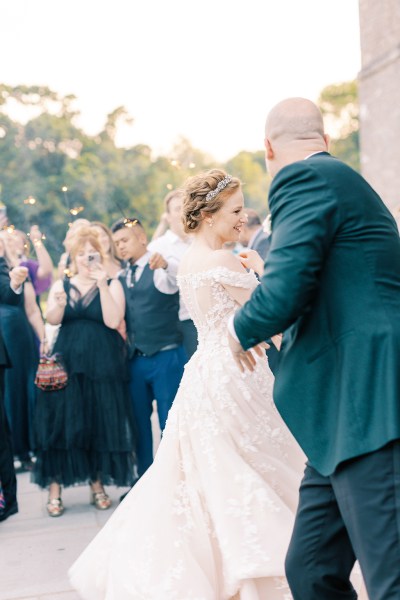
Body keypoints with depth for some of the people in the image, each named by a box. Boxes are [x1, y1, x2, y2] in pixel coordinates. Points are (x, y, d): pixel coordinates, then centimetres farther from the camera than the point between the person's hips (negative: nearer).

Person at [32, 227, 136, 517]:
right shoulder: (61, 285, 10)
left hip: (102, 364, -1)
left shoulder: (112, 284, 4)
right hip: (66, 362, 1)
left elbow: (112, 321, -10)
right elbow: (52, 319, -5)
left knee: (100, 423, 3)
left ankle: (97, 484, 17)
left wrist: (102, 284, -14)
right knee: (60, 423, -2)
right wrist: (59, 304, -26)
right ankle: (55, 487, 3)